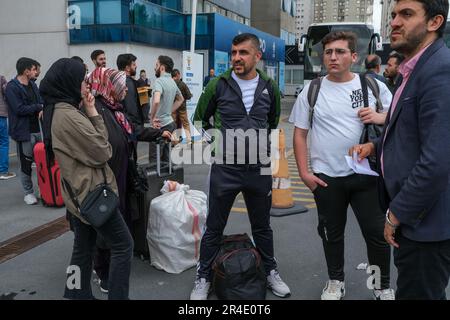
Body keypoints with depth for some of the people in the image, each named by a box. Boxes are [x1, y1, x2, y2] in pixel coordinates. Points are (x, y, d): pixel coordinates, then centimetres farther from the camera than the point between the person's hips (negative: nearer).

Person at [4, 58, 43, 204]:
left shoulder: (33, 85, 13)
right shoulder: (11, 87, -12)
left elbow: (41, 102, 12)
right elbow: (19, 109, -20)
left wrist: (42, 110, -11)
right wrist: (38, 107, -9)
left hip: (38, 129, 7)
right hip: (24, 131, -7)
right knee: (26, 163, 3)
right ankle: (28, 192, 16)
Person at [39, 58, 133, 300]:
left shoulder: (57, 111, 8)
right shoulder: (68, 116, -23)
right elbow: (102, 153, -17)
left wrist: (89, 114, 1)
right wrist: (94, 114, -13)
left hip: (78, 191, 10)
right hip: (91, 192, -10)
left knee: (83, 246, 18)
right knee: (123, 245, 1)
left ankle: (79, 295, 28)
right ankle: (116, 297, 7)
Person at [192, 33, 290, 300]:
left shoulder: (270, 88, 2)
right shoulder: (218, 85, -5)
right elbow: (200, 119, 9)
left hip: (259, 169, 2)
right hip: (225, 169, -2)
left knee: (262, 226, 17)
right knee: (214, 228, 8)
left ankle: (271, 271, 35)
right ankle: (204, 278, 25)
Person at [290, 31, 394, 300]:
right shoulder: (311, 91, 1)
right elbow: (300, 134, 3)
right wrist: (304, 172, -4)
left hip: (366, 175, 0)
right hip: (326, 177, 1)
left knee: (377, 232, 6)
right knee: (332, 233, 14)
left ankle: (383, 286, 27)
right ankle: (336, 281, 35)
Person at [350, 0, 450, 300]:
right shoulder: (417, 69, 11)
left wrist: (396, 214, -18)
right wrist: (376, 145, 6)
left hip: (425, 220, -10)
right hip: (413, 214, 10)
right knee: (418, 289, 24)